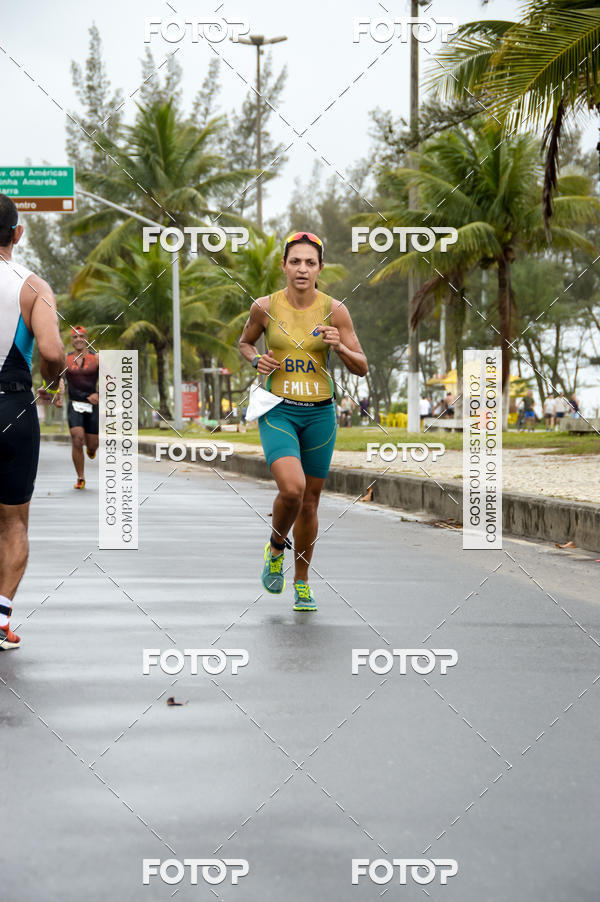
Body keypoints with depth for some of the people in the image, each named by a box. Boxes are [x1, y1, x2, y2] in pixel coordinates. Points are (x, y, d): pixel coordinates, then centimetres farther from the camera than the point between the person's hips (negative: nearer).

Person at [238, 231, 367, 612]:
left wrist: (338, 346, -18)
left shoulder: (334, 310, -3)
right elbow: (245, 342, 17)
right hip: (278, 411, -1)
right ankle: (276, 546, 8)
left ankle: (302, 581, 28)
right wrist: (256, 359, -4)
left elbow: (362, 367, 1)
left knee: (309, 502, 9)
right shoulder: (265, 307, -3)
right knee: (292, 488, -23)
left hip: (319, 413, 2)